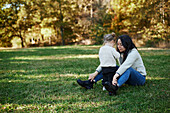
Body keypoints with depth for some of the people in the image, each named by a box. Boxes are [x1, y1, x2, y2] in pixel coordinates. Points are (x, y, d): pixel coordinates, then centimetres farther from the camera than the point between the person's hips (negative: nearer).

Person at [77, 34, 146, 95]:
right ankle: (90, 82, -22)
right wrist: (95, 73, -21)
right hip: (126, 77, 6)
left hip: (140, 78, -6)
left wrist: (115, 76, -52)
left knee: (128, 69, -38)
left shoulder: (133, 52, -21)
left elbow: (125, 65, -39)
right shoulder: (119, 53, -2)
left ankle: (115, 87, -63)